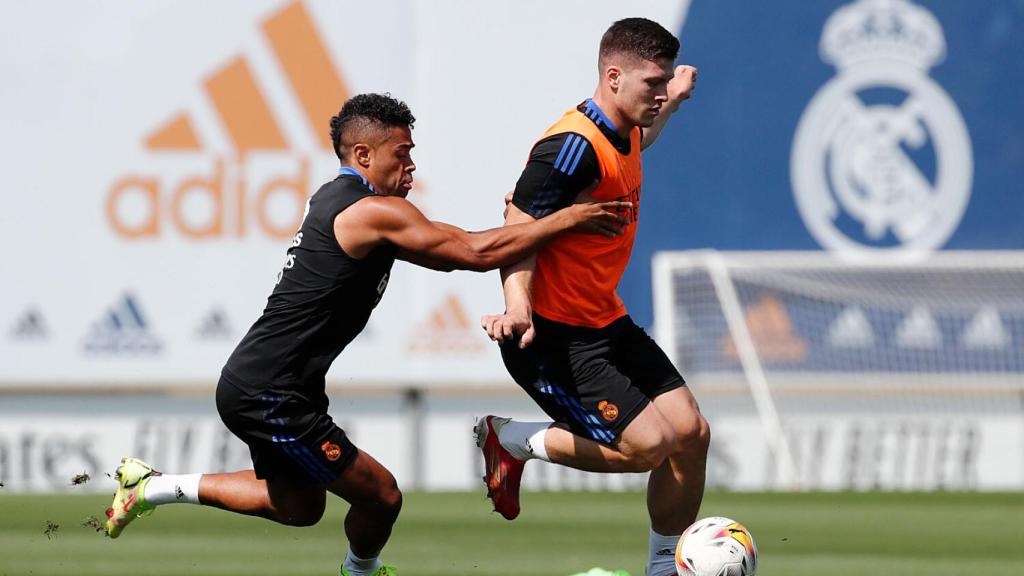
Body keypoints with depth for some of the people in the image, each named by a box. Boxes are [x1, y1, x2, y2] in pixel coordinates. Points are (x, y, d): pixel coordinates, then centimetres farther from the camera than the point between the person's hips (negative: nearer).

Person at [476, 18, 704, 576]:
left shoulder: (623, 132, 6)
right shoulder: (571, 147, -24)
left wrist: (672, 103, 36)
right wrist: (518, 306, -41)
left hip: (605, 324, 10)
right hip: (552, 336, -9)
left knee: (690, 433, 3)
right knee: (646, 445, -16)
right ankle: (512, 441, 6)